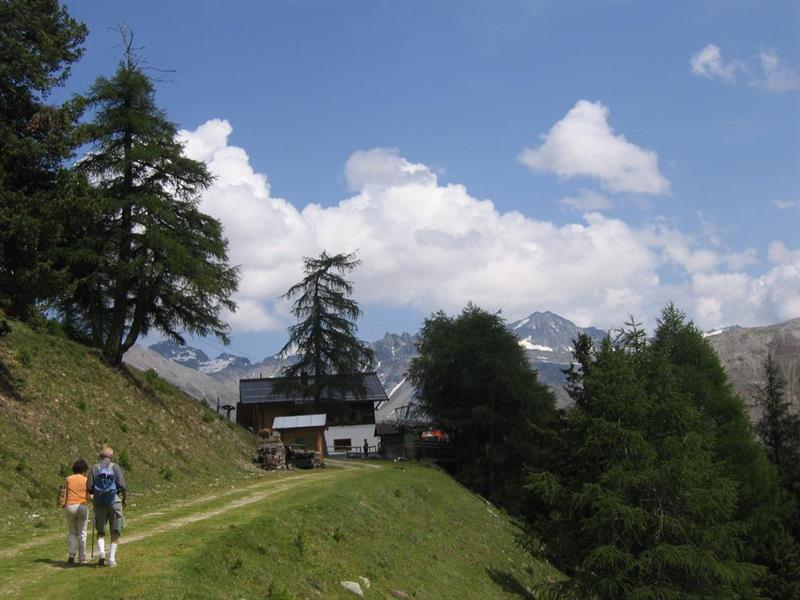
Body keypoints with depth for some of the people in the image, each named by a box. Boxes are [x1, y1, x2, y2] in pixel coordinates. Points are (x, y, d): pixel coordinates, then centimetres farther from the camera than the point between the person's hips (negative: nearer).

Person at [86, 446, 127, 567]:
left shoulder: (95, 468, 2)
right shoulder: (115, 467, -3)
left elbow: (89, 487, -2)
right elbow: (122, 486, -9)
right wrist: (125, 498, 7)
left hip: (99, 503, 2)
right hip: (114, 501, -2)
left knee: (100, 531, 14)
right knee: (115, 531, 7)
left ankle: (101, 551, -10)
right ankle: (112, 559, 3)